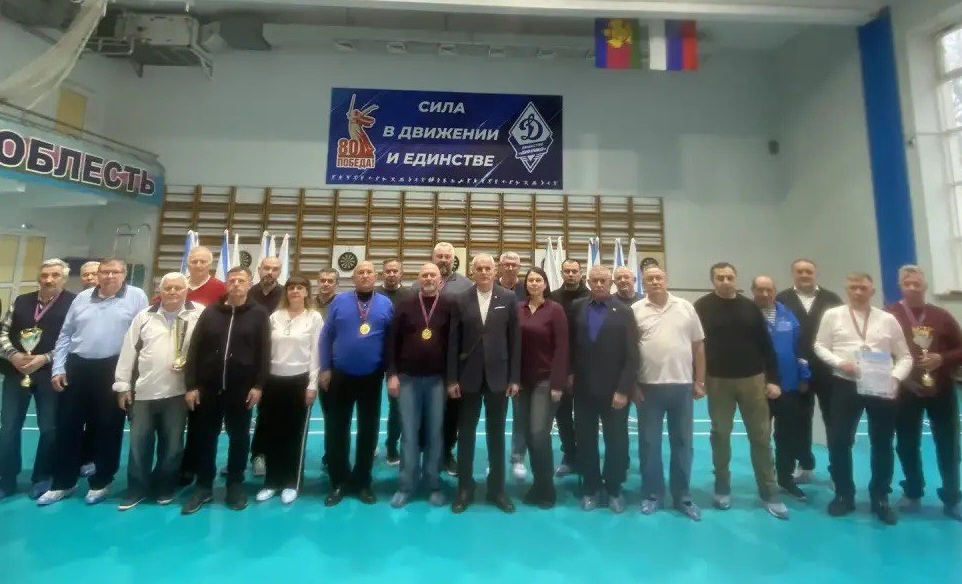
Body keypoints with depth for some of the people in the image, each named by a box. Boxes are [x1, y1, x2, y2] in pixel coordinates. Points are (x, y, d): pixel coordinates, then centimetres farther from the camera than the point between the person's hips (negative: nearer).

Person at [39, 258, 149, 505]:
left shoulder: (136, 297, -3)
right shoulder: (82, 298, 11)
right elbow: (65, 335, 13)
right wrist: (58, 369, 5)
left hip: (113, 371, -4)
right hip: (76, 367, 4)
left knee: (108, 428, 6)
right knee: (67, 426, 10)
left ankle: (101, 482, 21)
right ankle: (63, 482, 27)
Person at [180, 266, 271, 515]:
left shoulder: (259, 314, -1)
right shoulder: (210, 312, 5)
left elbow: (264, 352, -4)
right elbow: (194, 350, 3)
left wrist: (258, 385, -10)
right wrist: (191, 385, -3)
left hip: (242, 388, -2)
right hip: (208, 387, 2)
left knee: (239, 438, 10)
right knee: (205, 437, 11)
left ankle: (236, 484, 25)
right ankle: (203, 486, 27)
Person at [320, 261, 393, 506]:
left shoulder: (386, 304, 1)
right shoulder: (339, 301, 1)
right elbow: (326, 336, 1)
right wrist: (325, 368, -3)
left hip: (372, 378, 0)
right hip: (340, 376, 0)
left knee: (368, 431, 10)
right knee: (337, 430, 8)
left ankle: (362, 482, 27)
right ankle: (338, 482, 26)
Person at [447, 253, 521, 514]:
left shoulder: (509, 298, 0)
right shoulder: (461, 300, 1)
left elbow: (515, 340, -1)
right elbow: (453, 342, 0)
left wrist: (514, 378, -3)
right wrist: (452, 379, -3)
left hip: (498, 376, 0)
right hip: (468, 377, 0)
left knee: (496, 434, 12)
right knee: (466, 434, 10)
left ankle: (497, 488, 27)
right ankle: (465, 488, 26)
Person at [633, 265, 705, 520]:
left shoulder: (686, 307, 4)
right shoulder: (635, 310, -1)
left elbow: (698, 346, 7)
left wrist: (699, 381, 4)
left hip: (682, 385, 2)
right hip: (649, 386, -1)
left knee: (683, 442, 12)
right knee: (649, 442, 8)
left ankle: (683, 496, 26)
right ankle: (652, 494, 23)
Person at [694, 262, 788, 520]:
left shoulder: (750, 307, 5)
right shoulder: (703, 307, -4)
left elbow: (766, 345, 7)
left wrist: (772, 379, 2)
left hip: (752, 379, 2)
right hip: (718, 381, -2)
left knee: (761, 436, 8)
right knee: (720, 435, 9)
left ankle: (769, 493, 21)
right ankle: (722, 488, 24)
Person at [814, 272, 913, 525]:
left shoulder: (888, 319, 6)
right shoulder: (832, 315, 3)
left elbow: (905, 356, 7)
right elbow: (820, 347, 4)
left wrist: (896, 377, -10)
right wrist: (840, 363, -13)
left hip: (883, 389, 1)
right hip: (846, 385, -1)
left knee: (882, 444, 11)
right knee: (839, 442, 1)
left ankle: (880, 497, 30)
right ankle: (844, 495, 19)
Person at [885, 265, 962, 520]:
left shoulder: (941, 315, 4)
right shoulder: (889, 316, -4)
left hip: (941, 389, 2)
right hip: (905, 391, -2)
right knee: (907, 444, 8)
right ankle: (913, 493, 25)